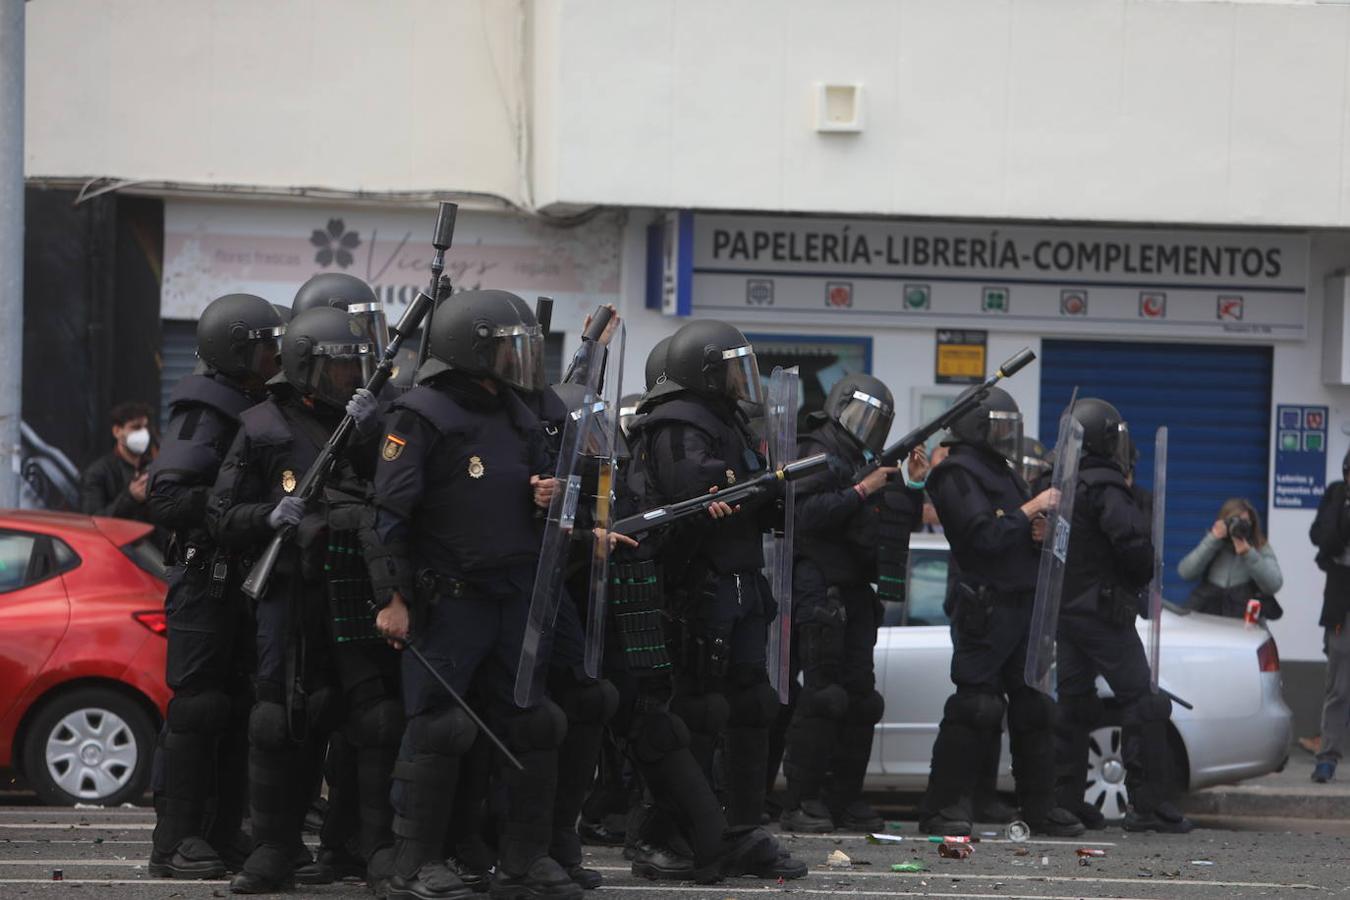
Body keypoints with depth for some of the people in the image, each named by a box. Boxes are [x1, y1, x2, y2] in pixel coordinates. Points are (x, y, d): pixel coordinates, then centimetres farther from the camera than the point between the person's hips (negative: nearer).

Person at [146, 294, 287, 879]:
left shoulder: (254, 409, 16)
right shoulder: (205, 412, -12)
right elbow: (166, 497, -21)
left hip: (242, 580, 9)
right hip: (205, 580, -9)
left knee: (238, 708, 9)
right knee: (198, 706, -9)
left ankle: (223, 837, 14)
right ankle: (175, 844, -8)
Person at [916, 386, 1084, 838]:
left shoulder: (1003, 473, 22)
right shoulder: (959, 475, -7)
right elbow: (984, 536, -20)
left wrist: (1040, 534, 2)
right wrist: (1030, 510, -13)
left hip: (1023, 605, 9)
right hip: (985, 607, -9)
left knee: (1034, 707, 9)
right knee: (976, 706, -12)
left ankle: (1040, 805, 15)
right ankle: (943, 807, -8)